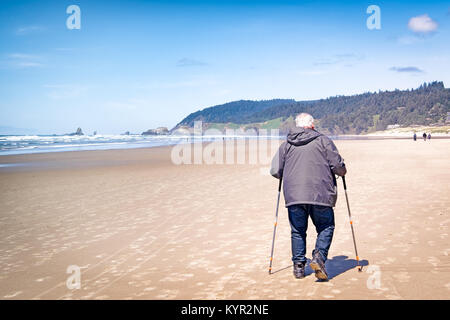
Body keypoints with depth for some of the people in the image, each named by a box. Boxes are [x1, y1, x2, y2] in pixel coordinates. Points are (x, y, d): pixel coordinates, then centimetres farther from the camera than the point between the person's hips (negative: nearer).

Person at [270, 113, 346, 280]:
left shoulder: (286, 144, 11)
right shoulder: (323, 140, 5)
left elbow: (275, 171, 7)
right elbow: (338, 166, 0)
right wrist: (342, 172, 23)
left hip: (294, 196, 2)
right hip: (320, 195, -2)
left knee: (297, 231, 13)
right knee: (326, 228, 11)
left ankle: (298, 266, 13)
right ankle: (319, 257, -8)